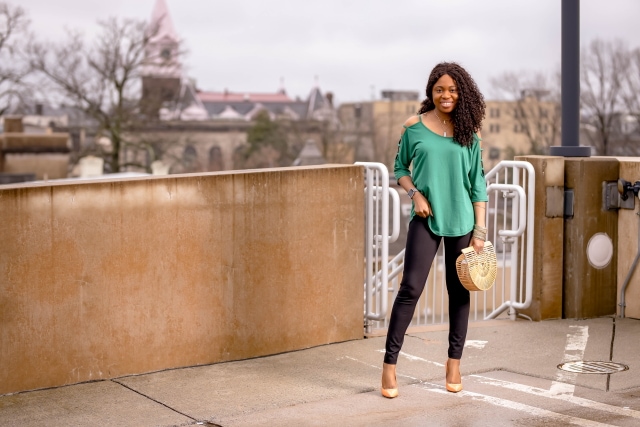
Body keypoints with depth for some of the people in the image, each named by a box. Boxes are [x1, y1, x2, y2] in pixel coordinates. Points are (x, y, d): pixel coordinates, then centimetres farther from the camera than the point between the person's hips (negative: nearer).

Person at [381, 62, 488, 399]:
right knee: (410, 288, -8)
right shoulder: (414, 127, 1)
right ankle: (389, 364, -1)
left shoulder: (469, 133, 3)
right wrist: (414, 193, -9)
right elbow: (400, 167, 10)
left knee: (459, 291, 8)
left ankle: (454, 363, 20)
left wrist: (480, 230, 0)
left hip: (461, 220, 2)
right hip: (425, 219, -2)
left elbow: (478, 185, 4)